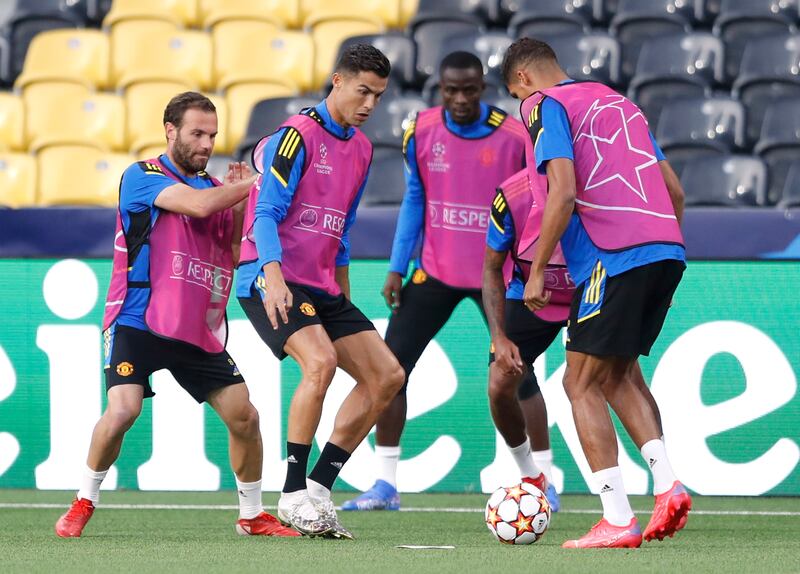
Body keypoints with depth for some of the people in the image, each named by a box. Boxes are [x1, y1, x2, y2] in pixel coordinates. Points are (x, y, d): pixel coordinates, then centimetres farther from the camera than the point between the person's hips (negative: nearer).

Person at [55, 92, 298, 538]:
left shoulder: (215, 188, 15)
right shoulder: (142, 177, -6)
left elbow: (236, 256, 13)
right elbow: (197, 205, -21)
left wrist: (242, 202, 0)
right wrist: (250, 184, -11)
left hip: (202, 330, 6)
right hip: (137, 322, -6)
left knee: (245, 416, 0)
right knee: (123, 410, -23)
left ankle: (253, 515, 17)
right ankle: (84, 503, -1)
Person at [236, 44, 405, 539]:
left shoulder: (361, 149, 14)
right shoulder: (299, 135, -11)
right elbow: (266, 213, -19)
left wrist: (344, 296, 24)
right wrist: (273, 276, -33)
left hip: (321, 285, 9)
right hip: (273, 280, -9)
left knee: (387, 376, 1)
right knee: (321, 360, -30)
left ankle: (319, 489, 5)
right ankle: (293, 495, -22)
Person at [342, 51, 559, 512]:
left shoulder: (514, 138, -13)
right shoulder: (421, 133, -4)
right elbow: (414, 201, 5)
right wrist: (397, 268, 1)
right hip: (436, 271, 3)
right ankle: (386, 485, 3)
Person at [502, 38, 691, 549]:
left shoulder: (547, 105, 2)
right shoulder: (620, 102, 25)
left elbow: (563, 193, -12)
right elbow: (675, 190, 23)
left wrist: (537, 272, -6)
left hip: (614, 258, -8)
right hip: (666, 252, 8)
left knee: (582, 384, 1)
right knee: (619, 374, 21)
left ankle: (618, 520, -6)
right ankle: (667, 484, 3)